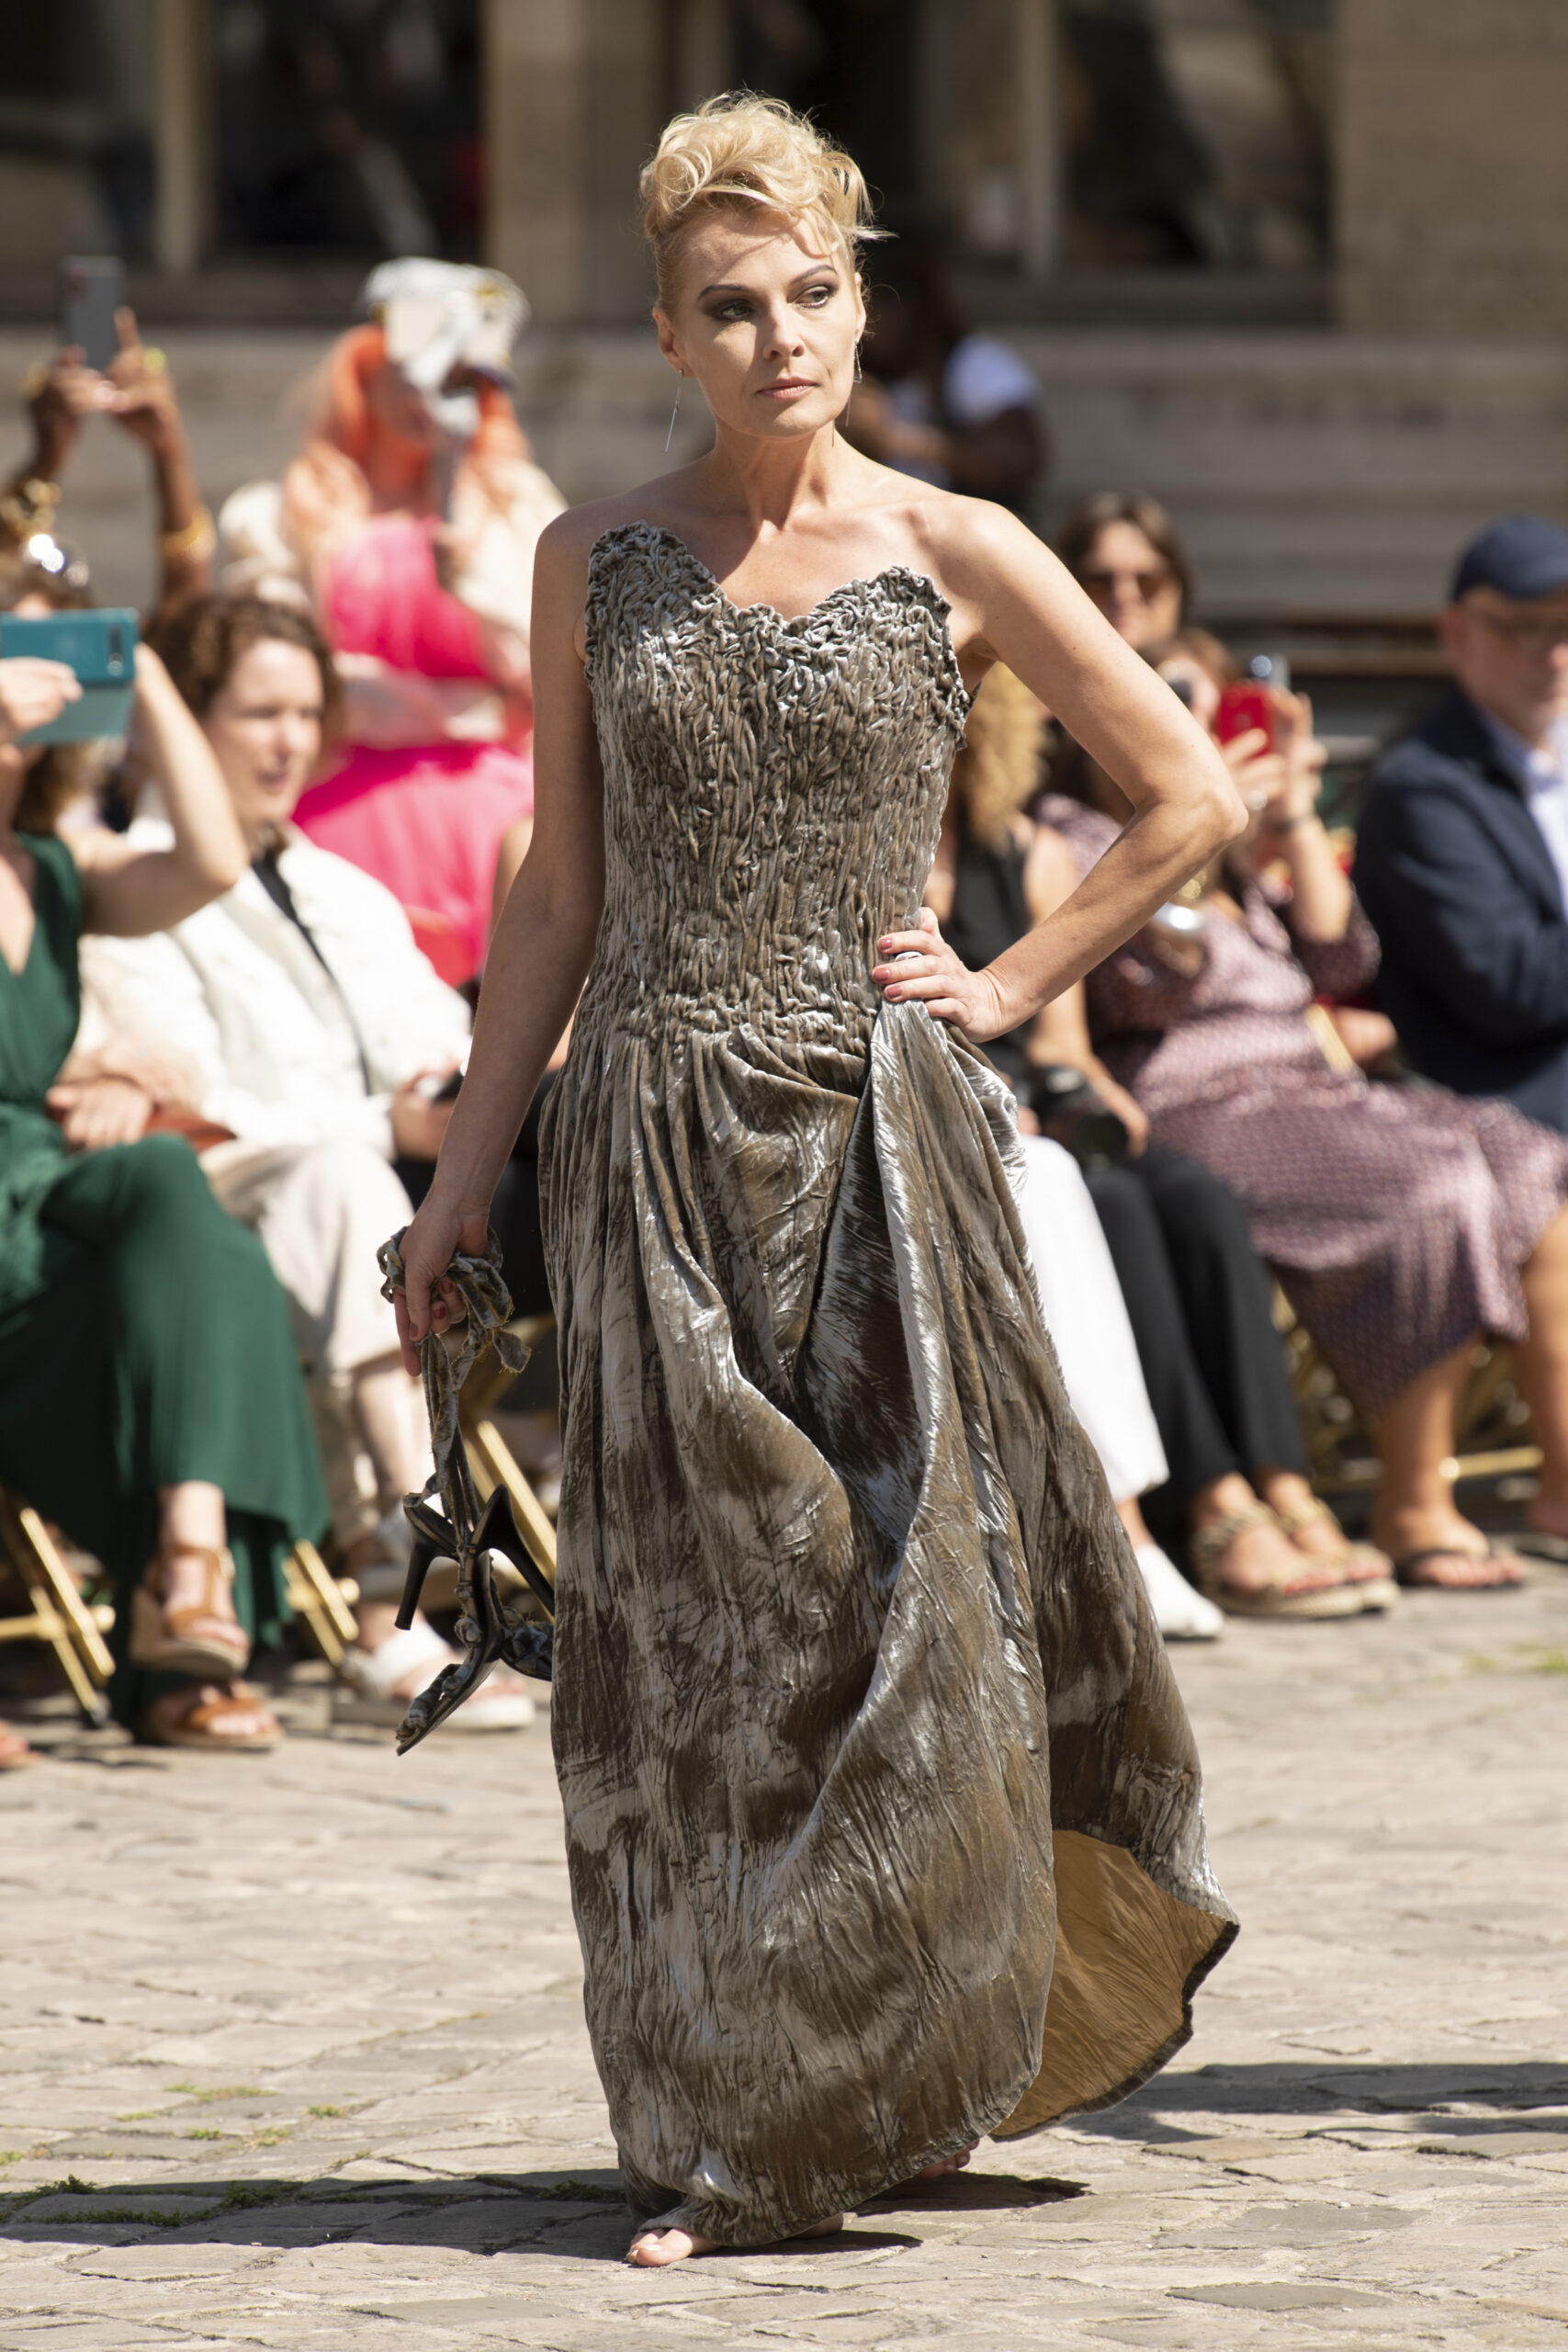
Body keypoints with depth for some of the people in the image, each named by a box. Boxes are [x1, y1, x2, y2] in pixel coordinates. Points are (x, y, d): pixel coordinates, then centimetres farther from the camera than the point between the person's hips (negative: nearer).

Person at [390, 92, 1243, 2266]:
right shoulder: (597, 563, 6)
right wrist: (463, 1178, 6)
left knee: (906, 1596, -4)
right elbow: (560, 897, 9)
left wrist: (1012, 985, 2)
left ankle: (891, 2067, 11)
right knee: (684, 1634, 0)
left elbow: (1189, 797, 7)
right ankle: (722, 2138, 6)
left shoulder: (952, 556, 1)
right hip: (659, 1142, 1)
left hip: (886, 1134, -1)